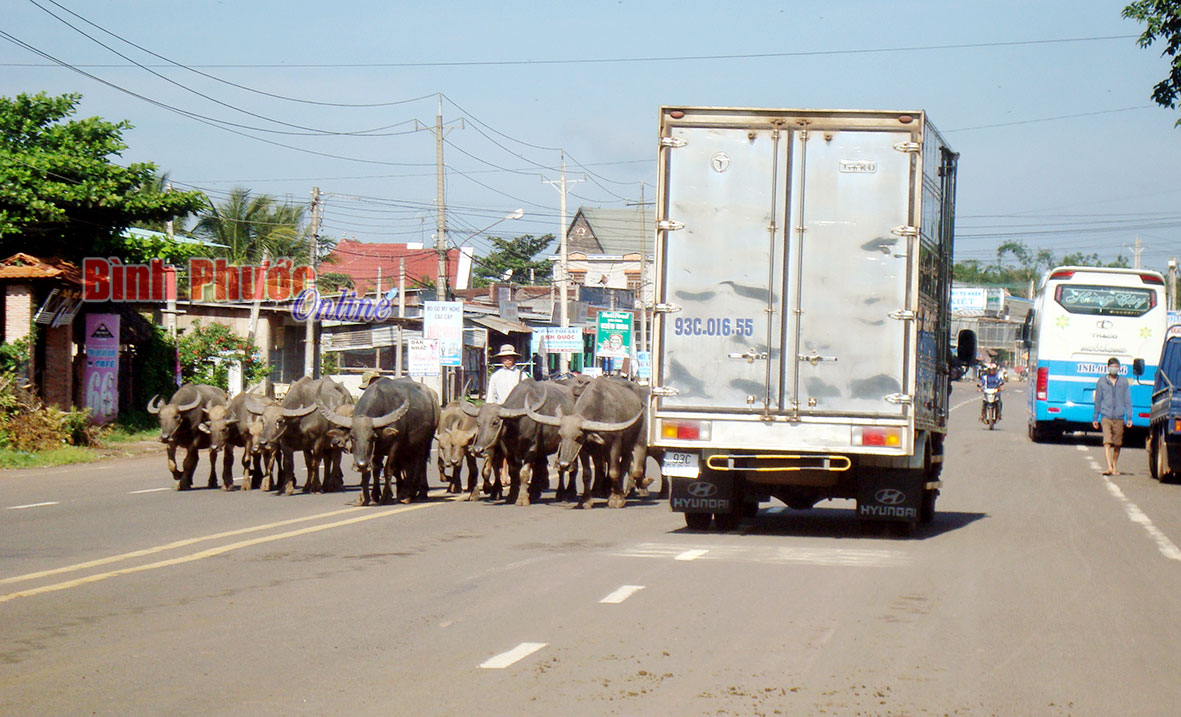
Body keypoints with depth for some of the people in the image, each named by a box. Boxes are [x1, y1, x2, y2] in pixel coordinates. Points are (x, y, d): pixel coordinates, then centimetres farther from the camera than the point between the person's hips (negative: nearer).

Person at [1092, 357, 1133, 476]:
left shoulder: (1124, 382, 9)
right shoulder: (1101, 381, 8)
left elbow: (1128, 401, 10)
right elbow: (1098, 401, 13)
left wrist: (1129, 418, 3)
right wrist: (1095, 418, 12)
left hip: (1119, 418, 1)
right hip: (1106, 417, -1)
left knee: (1117, 444, 5)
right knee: (1107, 442, -15)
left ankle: (1114, 468, 18)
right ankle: (1109, 467, -21)